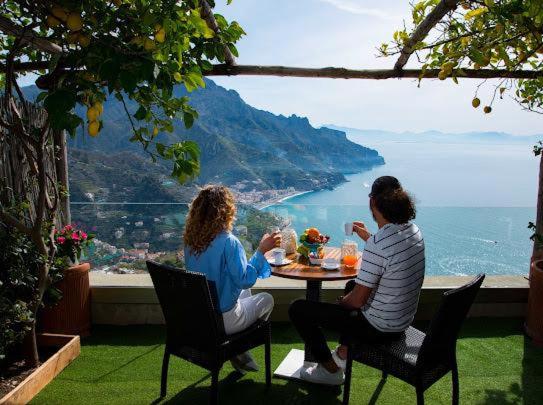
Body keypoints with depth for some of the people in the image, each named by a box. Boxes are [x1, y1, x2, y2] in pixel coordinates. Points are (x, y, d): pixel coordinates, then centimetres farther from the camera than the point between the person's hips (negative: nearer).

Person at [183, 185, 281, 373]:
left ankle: (239, 351, 28)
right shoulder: (228, 242, -26)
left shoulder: (190, 240, -4)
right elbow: (244, 279, -23)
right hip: (222, 320, -7)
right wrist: (261, 250, -18)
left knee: (245, 292, 30)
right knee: (267, 299, 18)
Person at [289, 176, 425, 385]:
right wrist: (367, 236, 16)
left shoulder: (376, 244, -31)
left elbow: (358, 299, -25)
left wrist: (341, 301, -4)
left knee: (298, 309, 0)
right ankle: (343, 353, 38)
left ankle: (330, 370, 17)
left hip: (378, 327, -9)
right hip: (404, 319, 9)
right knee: (351, 285, 35)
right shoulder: (413, 230, -5)